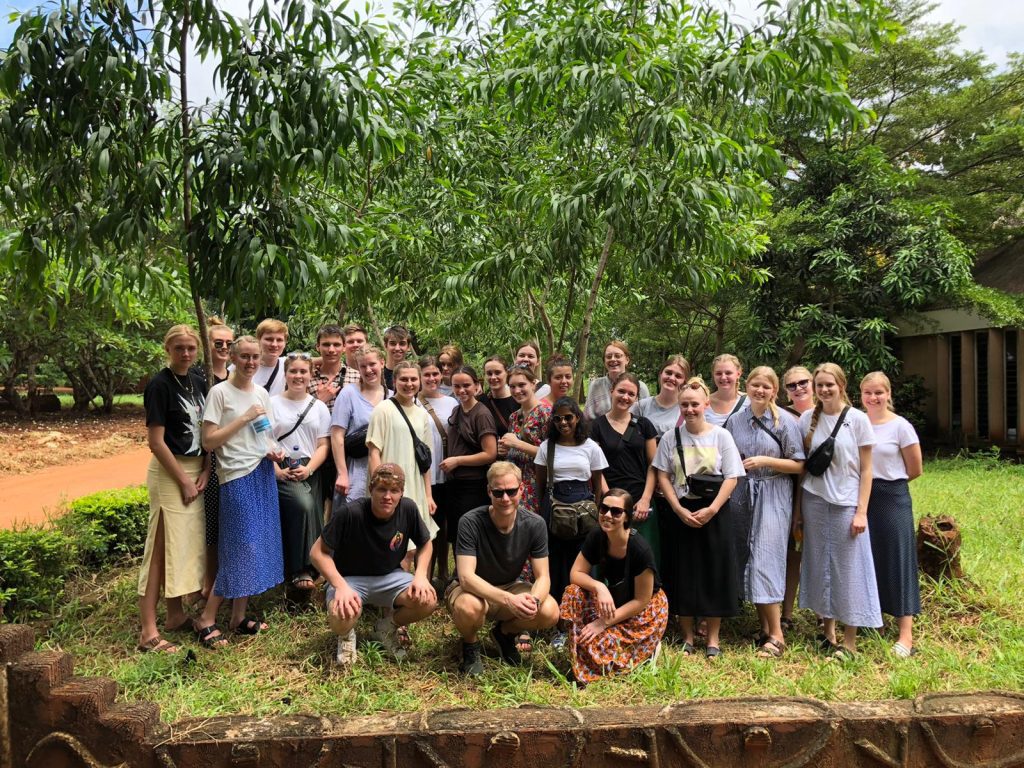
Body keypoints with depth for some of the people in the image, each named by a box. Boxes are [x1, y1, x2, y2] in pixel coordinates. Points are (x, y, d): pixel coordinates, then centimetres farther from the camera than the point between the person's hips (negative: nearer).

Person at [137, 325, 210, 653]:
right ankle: (148, 631, 1)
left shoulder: (199, 382, 8)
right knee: (162, 547, -5)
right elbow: (155, 441, -15)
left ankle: (176, 614, 28)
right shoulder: (160, 385, -12)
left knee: (188, 542, 14)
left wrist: (204, 471, 1)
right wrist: (184, 480, -14)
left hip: (198, 469, 7)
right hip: (169, 472, -7)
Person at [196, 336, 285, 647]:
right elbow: (208, 442, -13)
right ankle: (206, 620, 6)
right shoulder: (220, 392, -8)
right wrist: (244, 418, -17)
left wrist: (273, 452, 1)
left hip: (263, 473, 7)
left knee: (259, 544, 8)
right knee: (241, 547, -8)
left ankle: (239, 617, 20)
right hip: (237, 477, -7)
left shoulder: (262, 393, 11)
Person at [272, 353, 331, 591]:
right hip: (282, 471, -3)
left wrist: (308, 469, -10)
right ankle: (301, 570, -19)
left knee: (311, 516, -9)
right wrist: (277, 470, -14)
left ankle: (304, 570, 7)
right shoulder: (272, 404, 5)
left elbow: (323, 445, 7)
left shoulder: (319, 407, 12)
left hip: (310, 472, 3)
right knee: (303, 506, -27)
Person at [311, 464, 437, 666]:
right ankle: (346, 635, 6)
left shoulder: (408, 509, -16)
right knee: (341, 618, -36)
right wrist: (341, 586, -30)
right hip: (350, 578, -3)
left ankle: (387, 627, 10)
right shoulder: (349, 513, -27)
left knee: (428, 601, -23)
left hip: (389, 577, 3)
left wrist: (421, 575, -15)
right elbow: (318, 552, -18)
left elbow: (425, 544, 3)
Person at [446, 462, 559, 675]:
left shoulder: (534, 525, -15)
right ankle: (471, 645, 0)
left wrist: (534, 600, -37)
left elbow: (542, 576, -13)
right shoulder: (471, 523, -25)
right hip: (473, 590, -3)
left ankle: (505, 632, 10)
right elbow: (466, 577, -31)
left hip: (510, 587, 3)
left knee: (550, 612, -24)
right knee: (469, 607, -39)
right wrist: (508, 600, -45)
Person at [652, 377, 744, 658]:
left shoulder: (721, 436, -2)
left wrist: (711, 510, -14)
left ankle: (713, 638, 17)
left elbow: (731, 478, -5)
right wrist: (680, 510, -10)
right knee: (682, 573, 5)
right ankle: (687, 637, 19)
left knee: (714, 572, 3)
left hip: (714, 512, -1)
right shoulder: (670, 437, 1)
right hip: (679, 512, 1)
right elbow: (663, 477, 0)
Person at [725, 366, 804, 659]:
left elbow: (798, 465, -5)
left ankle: (777, 635, -3)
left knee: (765, 560, -11)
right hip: (741, 496, 5)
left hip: (772, 496, -5)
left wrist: (765, 461, -15)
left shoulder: (785, 421, -4)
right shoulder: (735, 421, 9)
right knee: (747, 560, 7)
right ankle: (764, 628, 19)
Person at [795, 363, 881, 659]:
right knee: (819, 566, 9)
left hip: (846, 504, -3)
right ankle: (828, 632, 23)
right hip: (814, 503, 3)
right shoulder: (808, 419, 3)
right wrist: (798, 509, 5)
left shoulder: (857, 419, -5)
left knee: (848, 569, 2)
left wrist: (861, 511, -10)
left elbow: (866, 470, -4)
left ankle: (849, 641, 13)